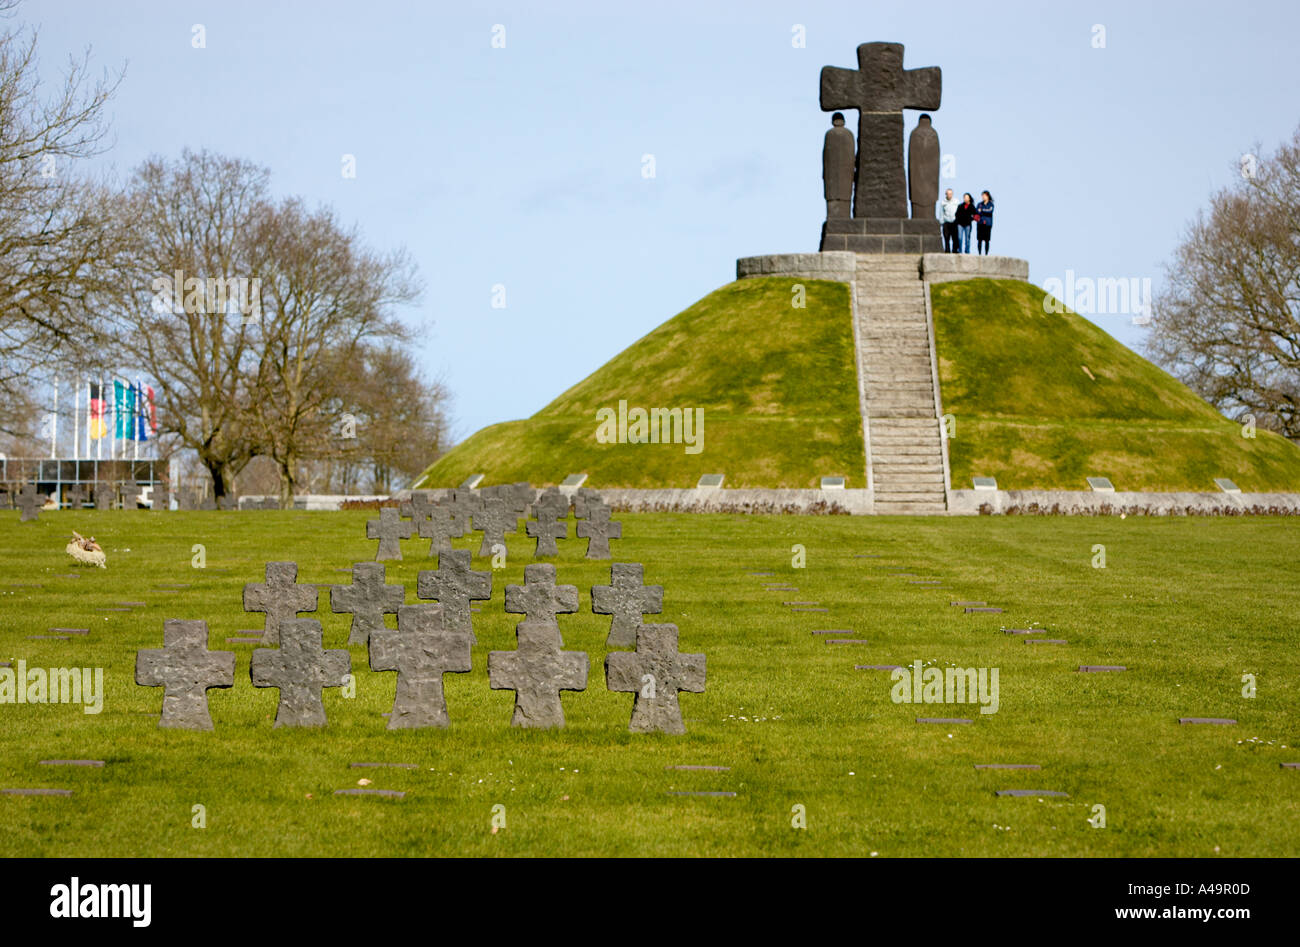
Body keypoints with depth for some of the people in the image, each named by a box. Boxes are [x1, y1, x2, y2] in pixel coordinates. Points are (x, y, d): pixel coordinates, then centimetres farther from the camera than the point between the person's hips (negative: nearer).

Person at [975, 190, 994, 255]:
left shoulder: (990, 205, 5)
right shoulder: (979, 204, 13)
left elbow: (990, 212, -12)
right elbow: (976, 212, 1)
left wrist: (982, 211, -7)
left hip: (987, 224, -2)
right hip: (980, 224, 2)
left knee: (986, 240, -4)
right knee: (979, 240, -2)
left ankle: (986, 254, 0)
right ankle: (979, 254, 2)